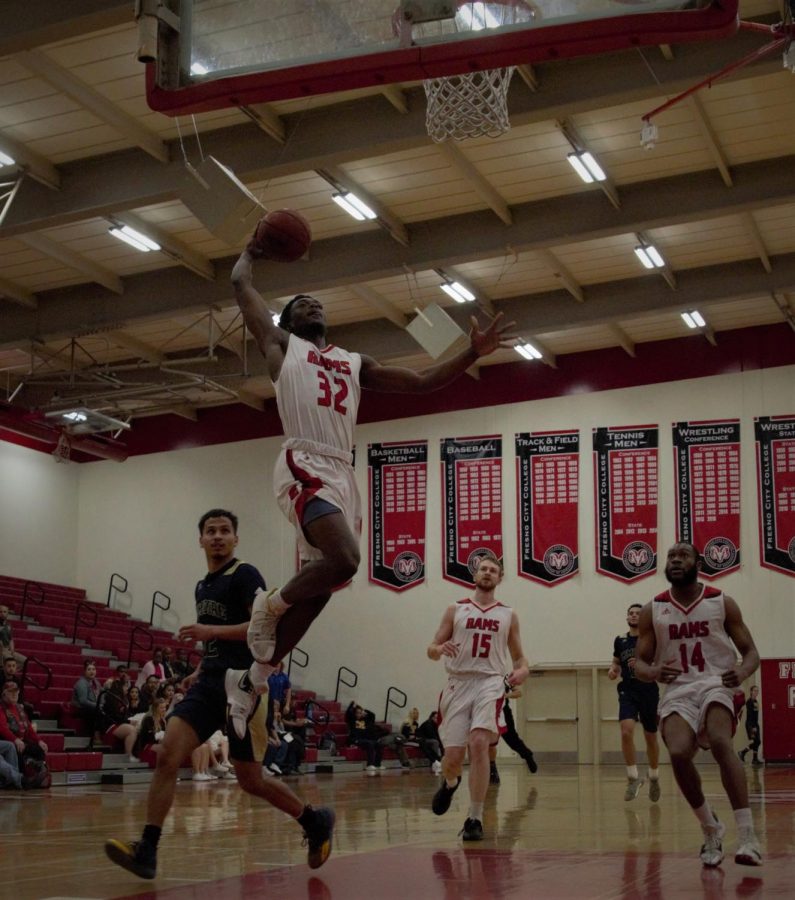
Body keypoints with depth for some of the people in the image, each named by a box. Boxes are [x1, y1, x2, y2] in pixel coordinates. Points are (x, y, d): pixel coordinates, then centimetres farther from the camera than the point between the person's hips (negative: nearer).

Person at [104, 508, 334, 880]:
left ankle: (316, 821, 26)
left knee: (251, 781, 3)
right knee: (167, 756, -14)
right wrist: (201, 671, 16)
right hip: (210, 684, 7)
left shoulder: (245, 575, -6)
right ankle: (147, 851, -15)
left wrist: (211, 631, -22)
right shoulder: (202, 586, 18)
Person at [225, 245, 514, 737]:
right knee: (344, 560, -29)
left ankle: (253, 681, 19)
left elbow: (422, 381, 24)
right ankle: (270, 606, -1)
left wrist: (473, 353, 14)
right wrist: (252, 251, 34)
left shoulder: (355, 362, 28)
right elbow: (241, 283, 16)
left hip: (343, 475, 6)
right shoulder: (281, 343, 15)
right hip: (305, 468, -6)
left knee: (316, 591, 5)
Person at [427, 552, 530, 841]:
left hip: (490, 683, -1)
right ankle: (450, 782, 37)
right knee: (453, 757, -3)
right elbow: (431, 649, 8)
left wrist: (521, 671, -6)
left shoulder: (508, 615, 12)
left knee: (479, 743, -23)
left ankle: (475, 819, -14)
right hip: (458, 684, 1)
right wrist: (440, 649, -16)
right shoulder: (456, 610, 10)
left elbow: (519, 657, 17)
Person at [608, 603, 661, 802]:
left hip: (649, 691, -1)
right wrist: (613, 669, 0)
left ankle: (654, 778, 33)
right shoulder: (620, 640, 7)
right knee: (626, 731, -21)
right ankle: (633, 778, -10)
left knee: (650, 737, 11)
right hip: (628, 691, 2)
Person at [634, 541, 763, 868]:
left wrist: (743, 672, -19)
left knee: (720, 742, -31)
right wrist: (653, 672, -17)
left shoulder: (722, 603, 3)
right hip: (678, 690, 2)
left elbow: (751, 652, 5)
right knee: (678, 754, -25)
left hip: (716, 685, -1)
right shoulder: (652, 610, 6)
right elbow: (639, 663, 8)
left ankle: (747, 837, -32)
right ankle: (711, 829, 1)